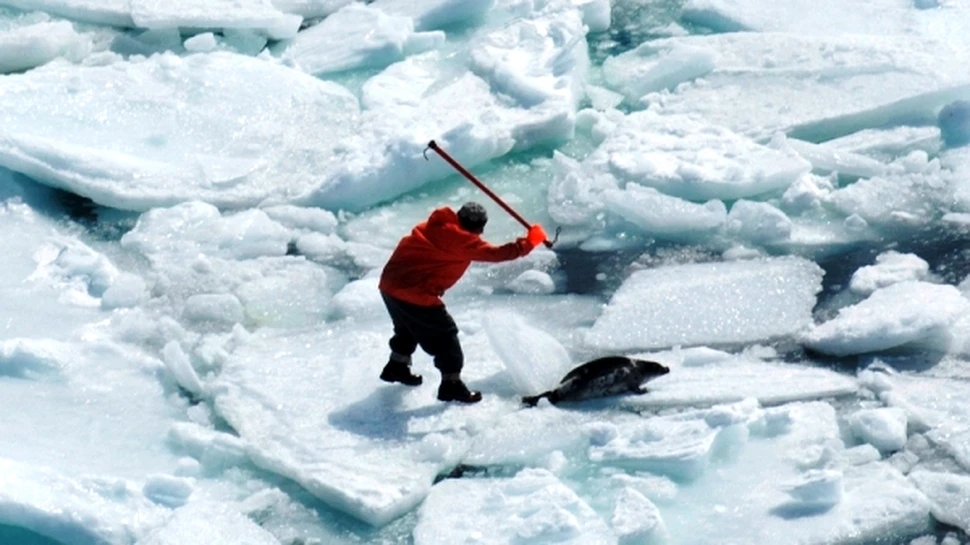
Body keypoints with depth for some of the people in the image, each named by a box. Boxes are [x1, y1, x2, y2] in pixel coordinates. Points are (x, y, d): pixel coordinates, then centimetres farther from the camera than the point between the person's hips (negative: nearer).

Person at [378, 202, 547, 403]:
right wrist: (529, 242, -3)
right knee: (444, 335, 3)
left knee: (409, 327, 32)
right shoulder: (463, 241, -15)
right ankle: (451, 384, 6)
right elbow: (495, 253, -12)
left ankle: (397, 367, 49)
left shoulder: (437, 226, 8)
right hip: (415, 294, -9)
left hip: (390, 284, 9)